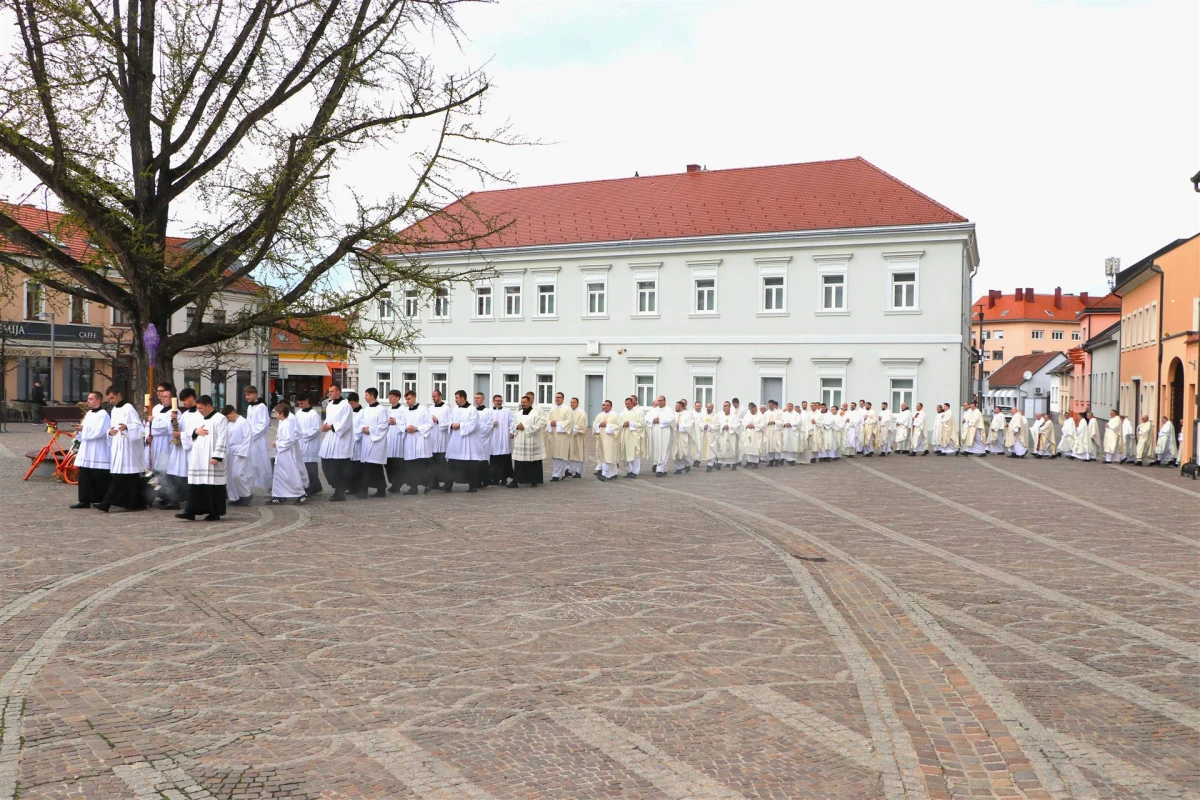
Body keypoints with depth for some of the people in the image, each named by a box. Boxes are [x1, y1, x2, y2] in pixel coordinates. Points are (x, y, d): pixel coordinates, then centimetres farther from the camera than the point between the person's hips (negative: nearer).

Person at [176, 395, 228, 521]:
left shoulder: (220, 419, -7)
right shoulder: (198, 419, 16)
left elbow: (222, 440, -12)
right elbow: (187, 434, 21)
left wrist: (216, 456, -19)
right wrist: (195, 431, -2)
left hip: (211, 459, -7)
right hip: (197, 459, 7)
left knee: (213, 485, -1)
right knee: (195, 485, 4)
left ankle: (215, 513, 6)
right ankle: (191, 511, 4)